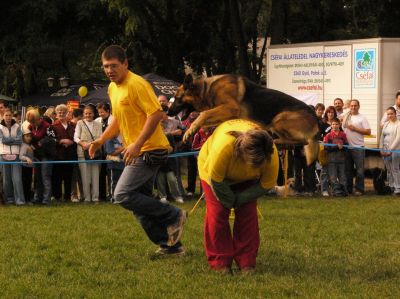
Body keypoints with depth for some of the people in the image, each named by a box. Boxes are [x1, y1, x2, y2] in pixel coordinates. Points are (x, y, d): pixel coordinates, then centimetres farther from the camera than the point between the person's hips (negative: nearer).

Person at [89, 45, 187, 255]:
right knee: (141, 201, 10)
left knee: (123, 195, -16)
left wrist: (137, 144, -27)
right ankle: (170, 245, 17)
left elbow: (156, 114, -23)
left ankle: (173, 216, -6)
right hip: (136, 152, 10)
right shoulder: (112, 88, 13)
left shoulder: (137, 84, -17)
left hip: (149, 150, -10)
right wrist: (101, 140, 12)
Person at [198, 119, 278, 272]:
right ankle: (220, 263, -4)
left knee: (248, 214, -9)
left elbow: (266, 184, -20)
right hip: (212, 169, -2)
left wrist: (239, 200, -19)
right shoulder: (223, 145, -48)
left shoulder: (271, 154, -37)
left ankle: (247, 263, -1)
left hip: (245, 179, 2)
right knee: (217, 213, -13)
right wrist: (230, 202, -17)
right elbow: (216, 180, -32)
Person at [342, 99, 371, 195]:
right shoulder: (345, 117, 14)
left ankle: (359, 189, -1)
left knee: (359, 169, -5)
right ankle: (348, 189, 16)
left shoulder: (362, 118, 1)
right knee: (348, 169, 9)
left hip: (358, 147, -4)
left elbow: (368, 132, -7)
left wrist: (355, 129, -11)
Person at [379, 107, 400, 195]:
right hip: (385, 150, 6)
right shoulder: (386, 124, 15)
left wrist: (390, 150, -15)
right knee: (389, 169, 7)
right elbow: (382, 137, 16)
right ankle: (391, 187, 13)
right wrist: (381, 149, 5)